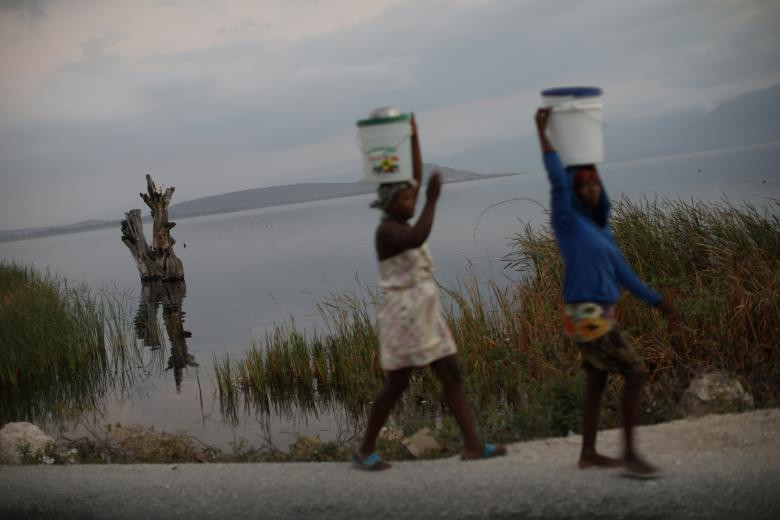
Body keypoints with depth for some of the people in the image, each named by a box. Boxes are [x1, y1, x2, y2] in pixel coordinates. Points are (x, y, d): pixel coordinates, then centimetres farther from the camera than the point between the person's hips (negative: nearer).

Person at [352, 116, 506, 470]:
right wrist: (432, 200, -33)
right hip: (403, 317, -9)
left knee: (451, 375, 4)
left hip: (427, 316, 9)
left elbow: (416, 177, 14)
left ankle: (472, 444, 5)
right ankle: (365, 450, 12)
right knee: (397, 384, -1)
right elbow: (417, 240, -36)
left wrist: (413, 136, 9)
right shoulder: (387, 230, -15)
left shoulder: (400, 223, 9)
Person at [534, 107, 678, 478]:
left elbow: (622, 272, 17)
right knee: (636, 373, -9)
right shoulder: (567, 221, -10)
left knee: (597, 382, 14)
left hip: (600, 314, 8)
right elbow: (557, 180, -24)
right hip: (587, 315, -8)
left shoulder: (599, 226, 13)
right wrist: (542, 132, -27)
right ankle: (629, 453, -6)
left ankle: (588, 454, 22)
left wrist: (657, 302, 16)